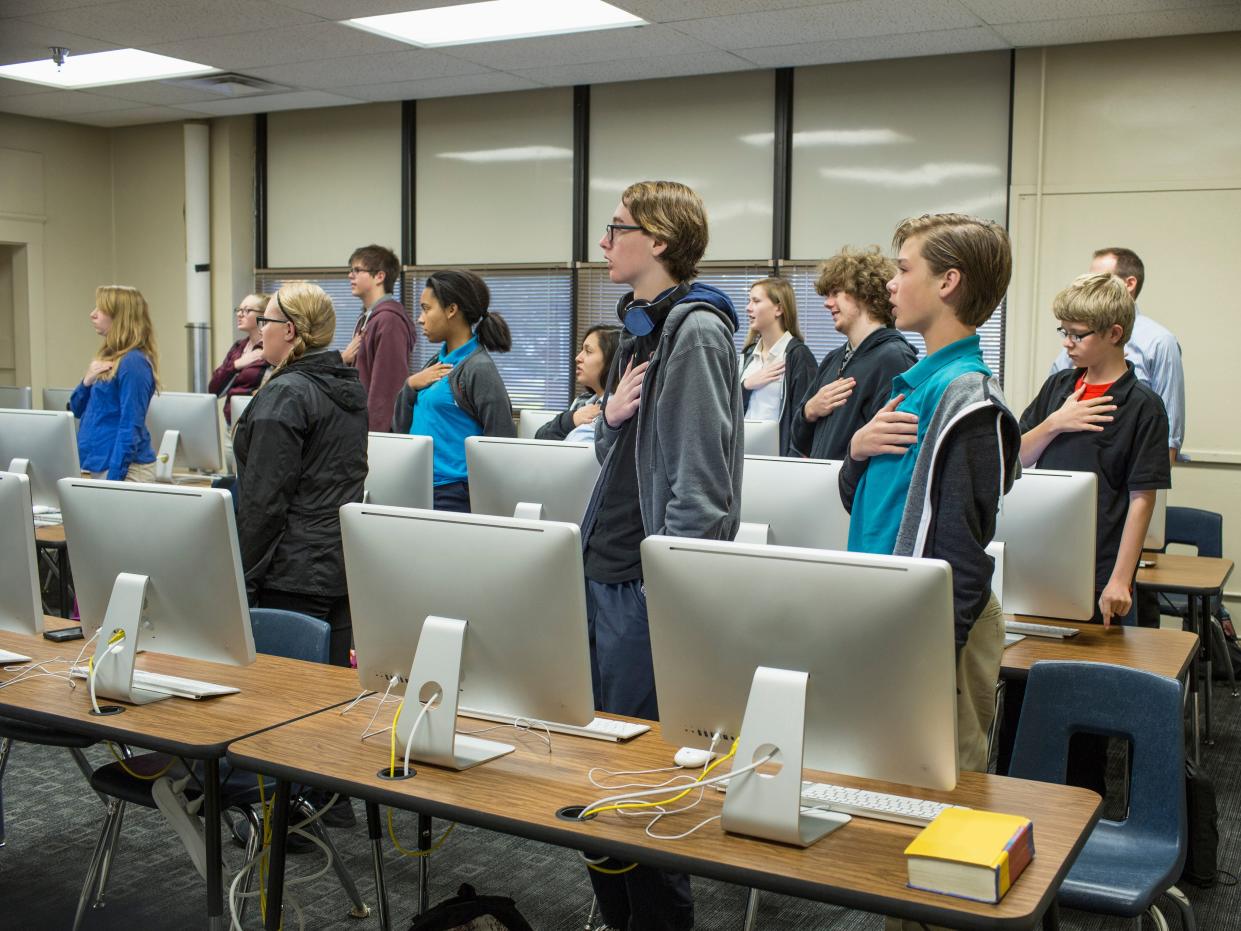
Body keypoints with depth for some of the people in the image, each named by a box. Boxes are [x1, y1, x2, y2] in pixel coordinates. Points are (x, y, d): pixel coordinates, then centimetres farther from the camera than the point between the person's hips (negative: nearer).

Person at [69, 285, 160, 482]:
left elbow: (131, 427, -19)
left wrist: (114, 478, -21)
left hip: (125, 468, -9)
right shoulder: (108, 356, 12)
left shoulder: (133, 363, -15)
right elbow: (77, 410, 18)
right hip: (100, 465, 9)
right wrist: (86, 382, -2)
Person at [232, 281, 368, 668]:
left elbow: (263, 499, -16)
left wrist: (243, 578, -10)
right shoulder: (350, 388, 12)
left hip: (297, 570, -9)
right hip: (346, 563, 9)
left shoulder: (285, 394, -14)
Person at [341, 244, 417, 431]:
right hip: (358, 420, 9)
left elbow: (389, 384, -20)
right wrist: (343, 359, 1)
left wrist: (376, 430, -21)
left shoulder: (389, 320, -14)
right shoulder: (366, 318, 16)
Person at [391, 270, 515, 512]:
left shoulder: (479, 370, -12)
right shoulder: (436, 364, 12)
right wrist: (411, 385, -1)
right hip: (419, 491, 7)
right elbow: (401, 429, 15)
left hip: (454, 497, -7)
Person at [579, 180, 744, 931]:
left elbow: (700, 480, -19)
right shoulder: (642, 325, 15)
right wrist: (609, 416, -1)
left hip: (655, 582, -9)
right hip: (607, 569, 9)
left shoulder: (695, 331, -13)